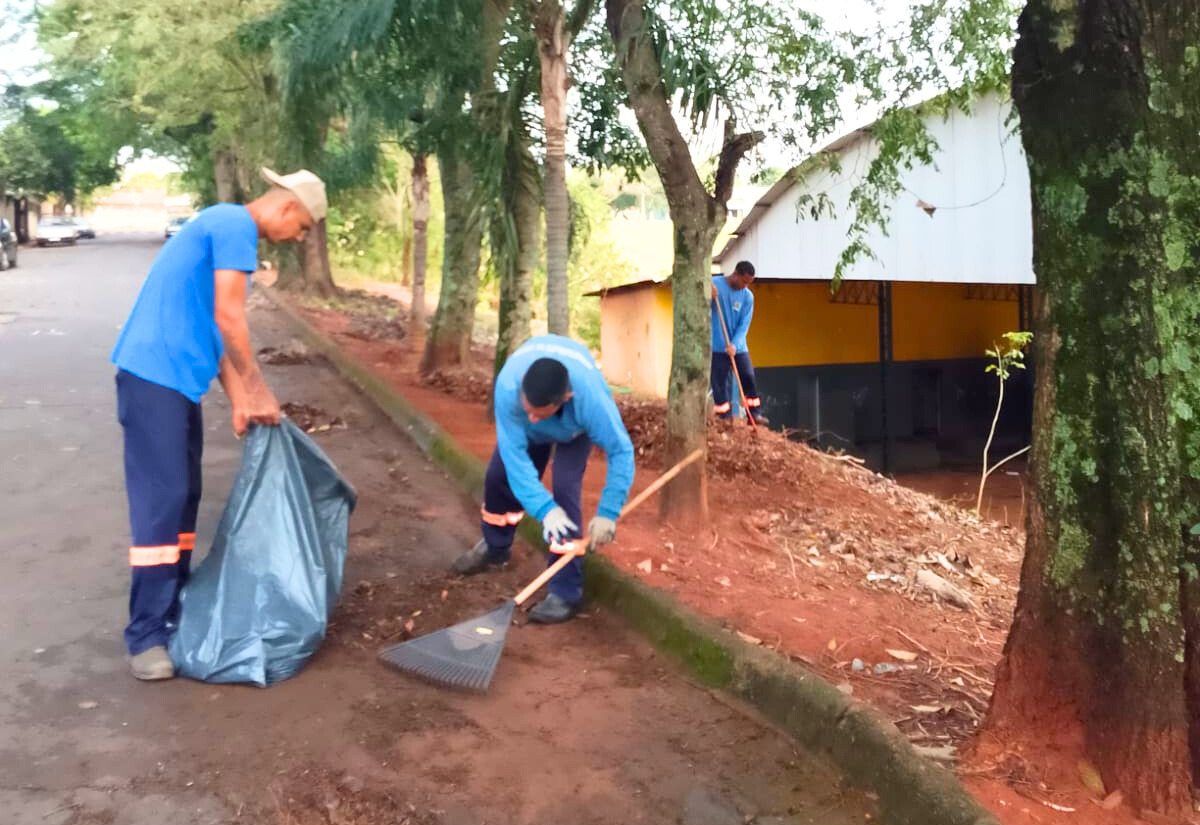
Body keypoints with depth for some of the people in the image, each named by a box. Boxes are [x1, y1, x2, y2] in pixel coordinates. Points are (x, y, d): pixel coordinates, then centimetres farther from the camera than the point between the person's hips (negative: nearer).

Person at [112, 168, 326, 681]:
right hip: (155, 374, -10)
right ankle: (145, 634, -3)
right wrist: (258, 390, -10)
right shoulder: (236, 224, -11)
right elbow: (228, 318, -18)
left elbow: (213, 328, 20)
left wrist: (239, 401, 16)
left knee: (183, 495, 13)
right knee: (161, 498, -9)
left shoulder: (228, 229, 20)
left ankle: (173, 609, 22)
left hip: (179, 376, 10)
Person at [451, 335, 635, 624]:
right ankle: (494, 546, 34)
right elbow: (514, 454, -39)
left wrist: (607, 513, -41)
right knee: (499, 474, 3)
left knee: (565, 489, -19)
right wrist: (544, 508, -47)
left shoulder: (591, 398, -47)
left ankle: (566, 593, -12)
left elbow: (621, 451, -36)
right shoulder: (508, 386, -44)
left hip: (574, 426, -2)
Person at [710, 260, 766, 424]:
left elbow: (744, 325, -5)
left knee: (749, 378, 3)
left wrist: (734, 344, -20)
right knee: (719, 383, 0)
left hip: (738, 347, 3)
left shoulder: (748, 296, -1)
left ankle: (755, 414, 15)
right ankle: (726, 419, 7)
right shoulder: (714, 283, -8)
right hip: (717, 346, -3)